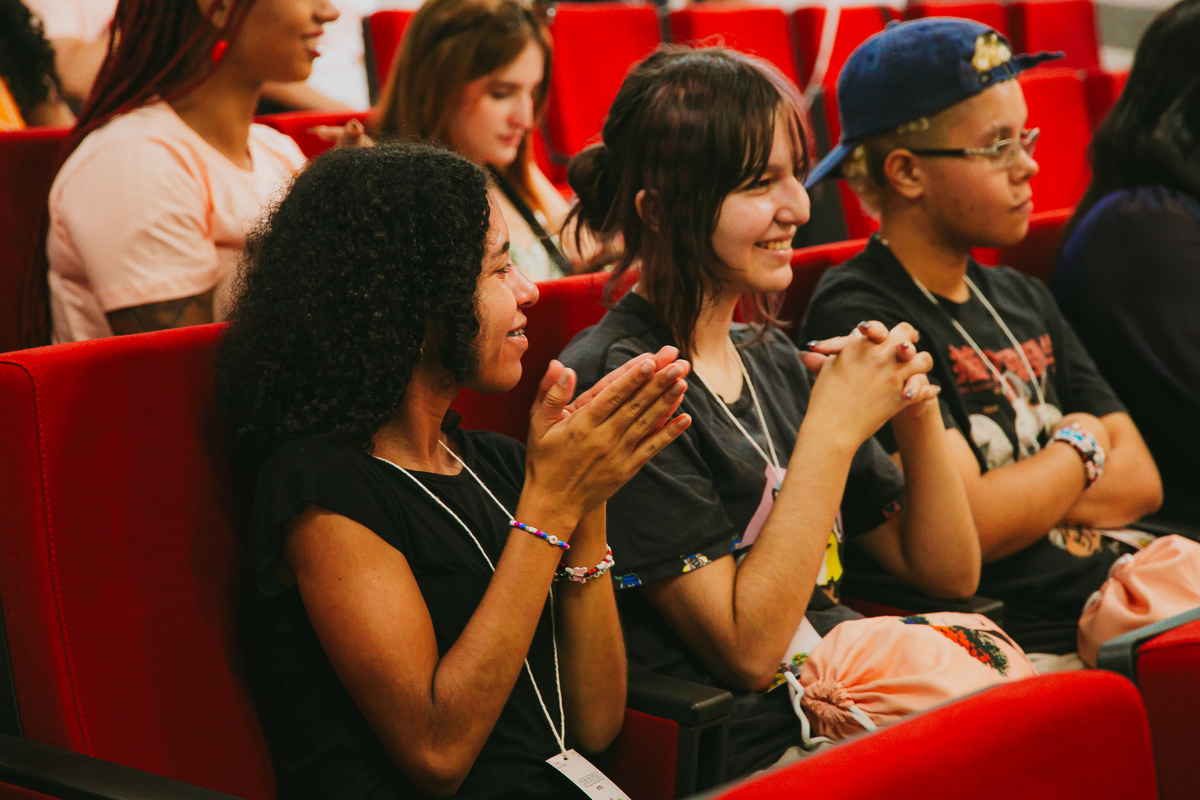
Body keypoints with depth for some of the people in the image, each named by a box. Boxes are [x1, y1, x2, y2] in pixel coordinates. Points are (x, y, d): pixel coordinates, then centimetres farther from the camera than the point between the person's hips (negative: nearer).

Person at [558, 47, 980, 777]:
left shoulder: (772, 360, 11)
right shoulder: (613, 385, -12)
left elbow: (948, 573, 16)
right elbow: (746, 649, -16)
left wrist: (918, 413, -1)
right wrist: (835, 428, -14)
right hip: (752, 751, -7)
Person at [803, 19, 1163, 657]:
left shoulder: (1023, 301, 19)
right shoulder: (859, 317, -10)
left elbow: (1140, 482, 13)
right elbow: (972, 529, -16)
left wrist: (1020, 495, -7)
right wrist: (1081, 442, 4)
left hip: (1115, 605, 8)